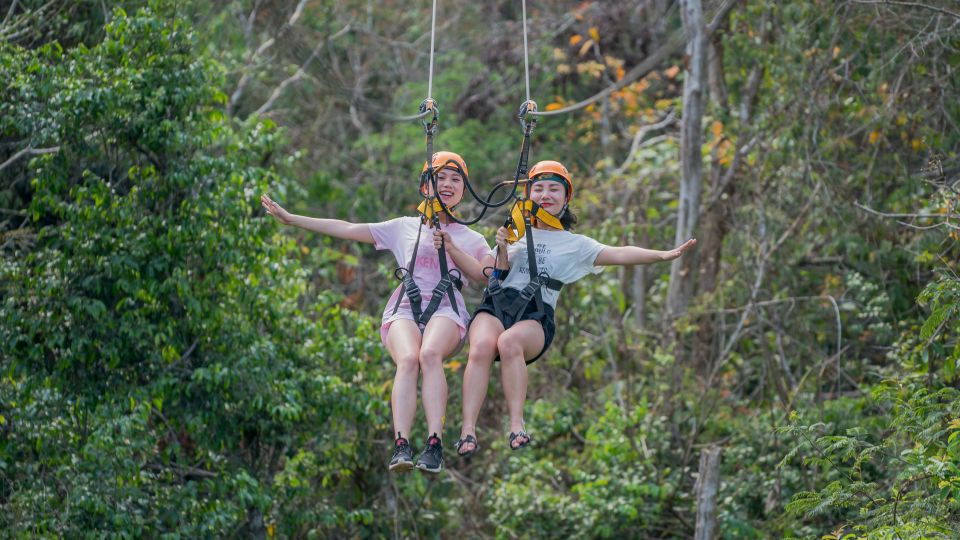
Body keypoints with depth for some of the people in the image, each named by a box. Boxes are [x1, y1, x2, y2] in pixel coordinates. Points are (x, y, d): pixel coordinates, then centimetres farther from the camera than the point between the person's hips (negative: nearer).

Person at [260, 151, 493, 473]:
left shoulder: (471, 239, 23)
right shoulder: (405, 228, 25)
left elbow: (487, 275, 5)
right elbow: (347, 229, 22)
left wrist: (451, 249, -6)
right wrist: (290, 219, 18)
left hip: (446, 310, -1)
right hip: (404, 309, 1)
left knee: (430, 353, -36)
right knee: (408, 359, -33)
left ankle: (434, 445, -46)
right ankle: (401, 446, -47)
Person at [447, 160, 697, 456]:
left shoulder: (574, 245, 18)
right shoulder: (516, 233, 25)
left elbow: (618, 254, 5)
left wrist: (663, 255, -8)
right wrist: (502, 250, 1)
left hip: (535, 315, -2)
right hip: (496, 302, 2)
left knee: (509, 342, -38)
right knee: (482, 346, -34)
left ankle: (517, 427, -38)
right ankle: (468, 430, -39)